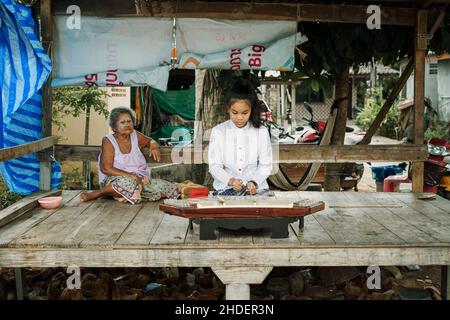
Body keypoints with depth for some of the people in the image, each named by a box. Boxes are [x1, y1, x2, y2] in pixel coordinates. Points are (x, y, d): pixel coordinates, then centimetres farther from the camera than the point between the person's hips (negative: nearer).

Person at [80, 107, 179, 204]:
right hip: (114, 180, -6)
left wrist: (154, 146, 3)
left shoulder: (135, 135, 8)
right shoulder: (108, 141, -6)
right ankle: (95, 194, -20)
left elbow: (149, 141, 29)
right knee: (129, 182, -41)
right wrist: (130, 175, -24)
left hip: (139, 180, 7)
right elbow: (105, 168, -15)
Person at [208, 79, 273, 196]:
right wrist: (230, 180, -19)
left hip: (255, 188, 1)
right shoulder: (218, 132, 2)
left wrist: (254, 182, -15)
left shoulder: (261, 132, 3)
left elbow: (265, 165, 4)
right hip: (225, 188, 0)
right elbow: (214, 166, 0)